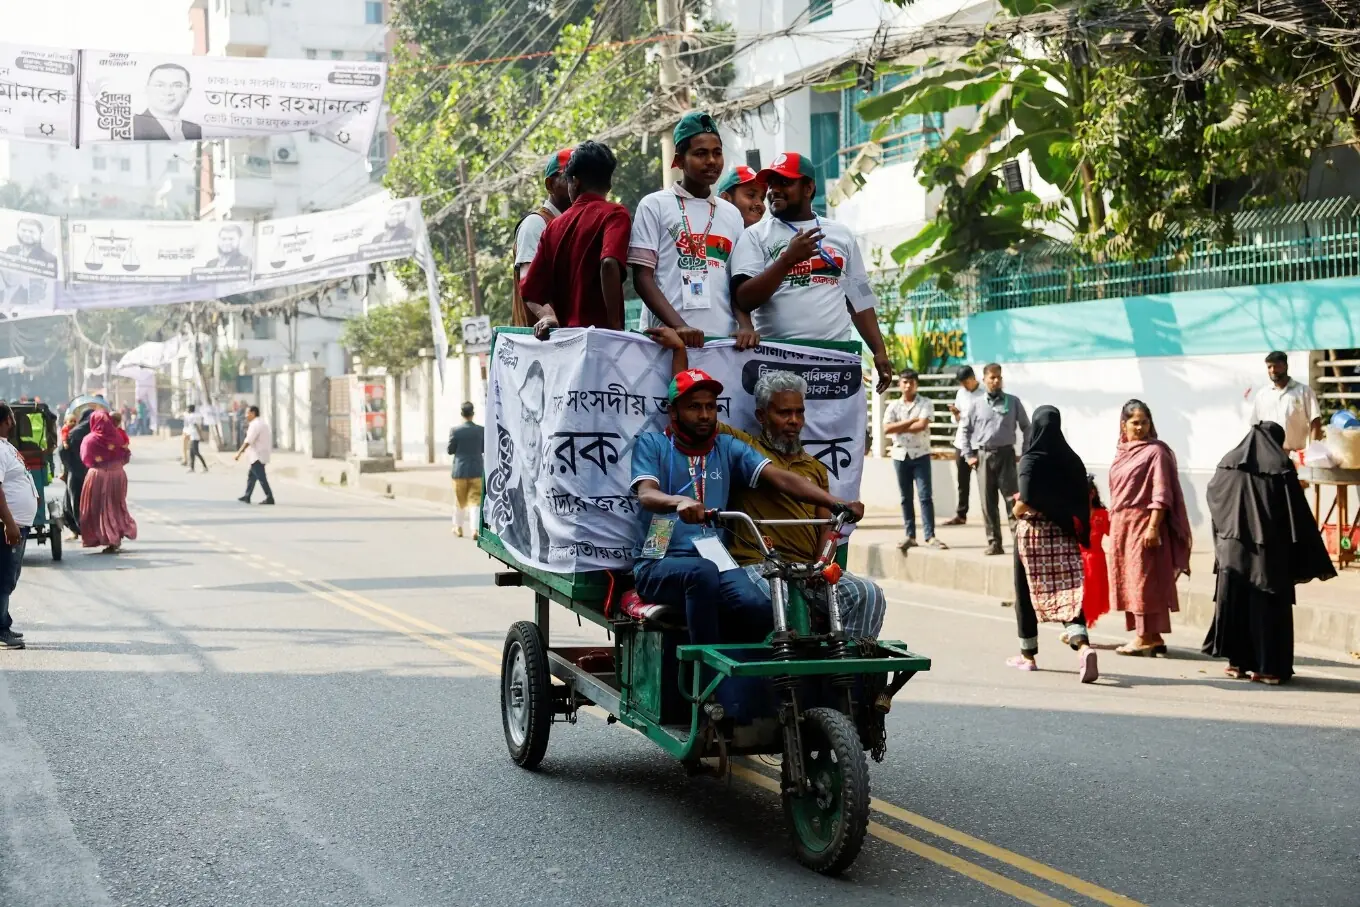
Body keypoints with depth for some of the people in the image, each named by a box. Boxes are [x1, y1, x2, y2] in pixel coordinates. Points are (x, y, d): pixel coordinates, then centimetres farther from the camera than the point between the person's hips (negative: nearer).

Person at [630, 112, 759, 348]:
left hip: (723, 339, 4)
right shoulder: (654, 205, 4)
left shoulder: (732, 214, 17)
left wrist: (745, 325, -5)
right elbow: (642, 276, -2)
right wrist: (678, 326, -15)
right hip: (668, 337, -4)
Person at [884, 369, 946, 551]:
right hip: (900, 455, 3)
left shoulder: (926, 403, -1)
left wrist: (899, 427, -7)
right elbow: (886, 429, -6)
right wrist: (911, 421, -10)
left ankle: (930, 536, -8)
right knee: (906, 497, 6)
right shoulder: (893, 406, 7)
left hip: (920, 454, -3)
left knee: (925, 495, -7)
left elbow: (922, 425, -16)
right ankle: (910, 536, 9)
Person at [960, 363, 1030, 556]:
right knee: (988, 502, 3)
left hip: (1005, 454, -1)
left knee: (1013, 498, -6)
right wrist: (969, 455, 4)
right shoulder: (976, 405, 6)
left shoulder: (1013, 402, 5)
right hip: (983, 456, 1)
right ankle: (994, 543, 9)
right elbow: (965, 430, 11)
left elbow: (1026, 427, 9)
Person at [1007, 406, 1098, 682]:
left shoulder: (1031, 461, -12)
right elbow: (1084, 499, 2)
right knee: (1068, 592, 2)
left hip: (1033, 532, -4)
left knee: (1027, 592, 12)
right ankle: (1083, 645, -22)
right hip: (1064, 534, 4)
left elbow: (1025, 503, -21)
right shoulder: (1071, 460, 2)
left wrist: (1017, 509, -1)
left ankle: (1028, 654, 21)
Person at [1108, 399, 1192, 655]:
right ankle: (1149, 635, 13)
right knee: (1128, 579, 8)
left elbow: (1161, 493, -13)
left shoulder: (1156, 451, -8)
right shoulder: (1122, 452, 14)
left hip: (1144, 523, -8)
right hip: (1121, 525, 8)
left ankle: (1147, 636, -3)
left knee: (1144, 579, -7)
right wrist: (1114, 526, 14)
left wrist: (1153, 526, -20)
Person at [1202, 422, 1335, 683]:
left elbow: (1213, 495, 19)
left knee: (1235, 602, 11)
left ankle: (1237, 661, 14)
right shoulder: (1281, 467, -6)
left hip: (1233, 549, 3)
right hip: (1270, 551, -3)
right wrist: (1312, 560, -5)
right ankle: (1267, 666, 1)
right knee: (1268, 606, 2)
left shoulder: (1229, 463, 4)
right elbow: (1299, 516, -8)